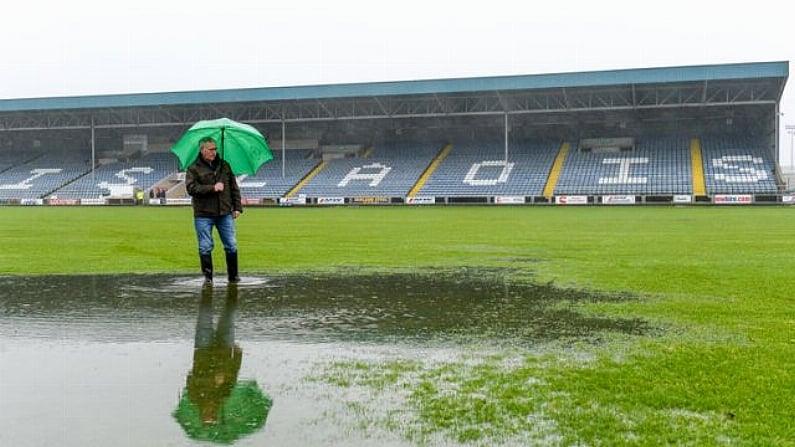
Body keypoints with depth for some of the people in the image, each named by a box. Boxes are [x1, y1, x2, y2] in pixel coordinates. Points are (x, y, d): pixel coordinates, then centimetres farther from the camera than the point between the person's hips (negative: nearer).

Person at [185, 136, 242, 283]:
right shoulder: (194, 169, -2)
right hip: (203, 216, -3)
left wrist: (237, 207, 7)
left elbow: (234, 188, 13)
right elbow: (191, 188, -15)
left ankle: (233, 275, 16)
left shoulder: (224, 166, 10)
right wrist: (212, 188, -18)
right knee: (205, 247, 2)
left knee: (231, 245, 4)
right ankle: (207, 276, 14)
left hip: (225, 214, 3)